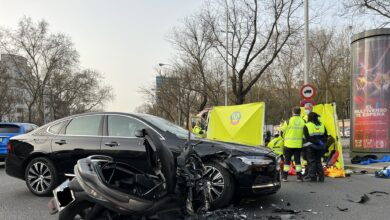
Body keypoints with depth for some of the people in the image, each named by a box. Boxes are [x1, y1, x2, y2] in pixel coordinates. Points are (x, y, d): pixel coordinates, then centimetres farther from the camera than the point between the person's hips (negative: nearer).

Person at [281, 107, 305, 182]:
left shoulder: (289, 121, -9)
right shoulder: (303, 121, -2)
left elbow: (283, 131, 0)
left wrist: (285, 138, 18)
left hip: (289, 144, -2)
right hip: (298, 144, 2)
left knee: (287, 160, 5)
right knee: (297, 160, 10)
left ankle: (284, 176, 8)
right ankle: (299, 176, 10)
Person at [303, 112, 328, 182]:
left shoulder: (307, 126, -8)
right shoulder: (322, 125, 10)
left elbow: (307, 138, -13)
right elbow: (325, 136, 12)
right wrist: (320, 141, 4)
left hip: (311, 146, -5)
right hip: (320, 146, 5)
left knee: (312, 161, 1)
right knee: (318, 161, 13)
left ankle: (312, 177, 0)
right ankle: (321, 177, 10)